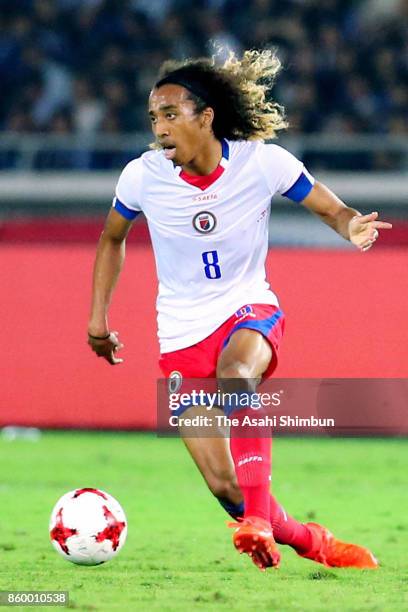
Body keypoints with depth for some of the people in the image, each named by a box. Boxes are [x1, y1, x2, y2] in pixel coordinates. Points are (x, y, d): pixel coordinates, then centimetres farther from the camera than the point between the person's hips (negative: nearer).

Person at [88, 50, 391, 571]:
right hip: (181, 333, 2)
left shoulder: (263, 162, -14)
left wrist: (353, 226, -26)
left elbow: (331, 209, -2)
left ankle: (258, 519, -44)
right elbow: (112, 238, 11)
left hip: (250, 311, -2)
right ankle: (309, 542, 18)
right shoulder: (142, 176, -10)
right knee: (225, 488, -8)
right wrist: (98, 317, 9)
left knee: (235, 370, -41)